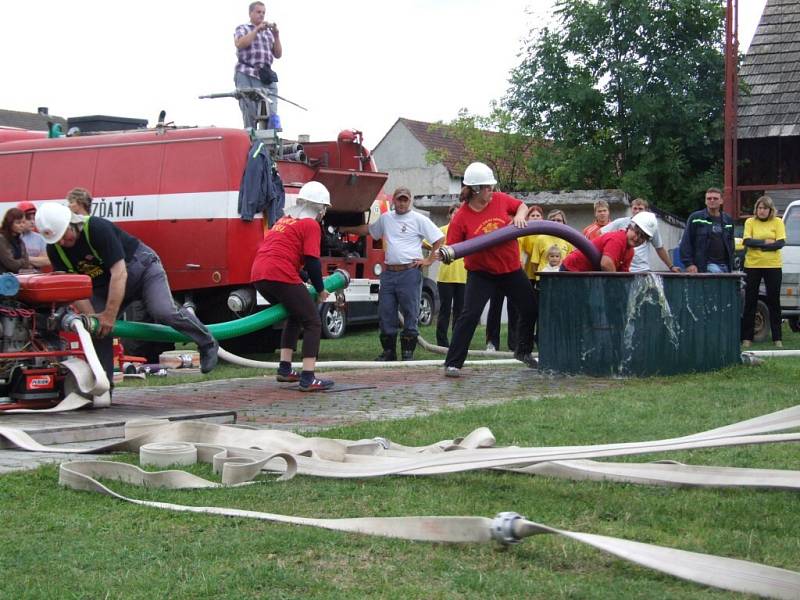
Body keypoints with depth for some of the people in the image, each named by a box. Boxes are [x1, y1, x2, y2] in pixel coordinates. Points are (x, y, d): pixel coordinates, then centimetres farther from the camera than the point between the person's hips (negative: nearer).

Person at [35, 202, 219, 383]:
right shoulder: (55, 250, -13)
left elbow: (119, 273, -33)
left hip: (141, 267, -6)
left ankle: (207, 343, -5)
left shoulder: (97, 228, -31)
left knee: (163, 312, -27)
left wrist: (109, 316, -32)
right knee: (97, 330, -8)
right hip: (104, 284, 6)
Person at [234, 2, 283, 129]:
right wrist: (257, 29, -10)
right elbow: (240, 44, -6)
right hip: (246, 75, -3)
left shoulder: (268, 32, 26)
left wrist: (276, 35, 3)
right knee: (249, 113, -11)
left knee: (271, 114, -11)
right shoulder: (242, 28, 16)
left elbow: (278, 54, 17)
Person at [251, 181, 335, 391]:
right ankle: (308, 379, -11)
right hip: (280, 276, -8)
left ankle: (285, 369, 23)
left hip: (258, 275, 8)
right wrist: (320, 290, 7)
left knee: (295, 316, 27)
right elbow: (312, 262, -5)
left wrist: (301, 281, 29)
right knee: (313, 322, -1)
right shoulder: (311, 225, 2)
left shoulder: (284, 220, 27)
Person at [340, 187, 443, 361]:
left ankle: (408, 353, 4)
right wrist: (346, 229, 37)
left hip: (410, 273, -5)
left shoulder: (419, 219, -1)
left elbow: (439, 238, -2)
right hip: (388, 273, 5)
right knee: (385, 314, 6)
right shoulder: (385, 218, 15)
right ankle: (389, 352, 15)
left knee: (410, 314, -2)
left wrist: (429, 260, -5)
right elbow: (368, 229, 33)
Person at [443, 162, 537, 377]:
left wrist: (520, 216, -10)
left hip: (511, 269, 5)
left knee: (530, 308, 15)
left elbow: (522, 206, 11)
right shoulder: (461, 218, -18)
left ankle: (523, 351, 39)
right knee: (470, 314, -16)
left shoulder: (500, 199, -7)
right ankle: (453, 363, -11)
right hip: (481, 273, -5)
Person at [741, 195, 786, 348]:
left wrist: (757, 245, -11)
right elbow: (747, 241, -9)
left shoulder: (777, 222, 3)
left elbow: (780, 243, -8)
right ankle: (746, 338, 9)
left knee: (774, 302, 4)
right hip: (752, 266, 0)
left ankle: (777, 338, 9)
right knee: (750, 302, 4)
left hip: (773, 266, 0)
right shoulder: (750, 222, 4)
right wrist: (766, 242, -15)